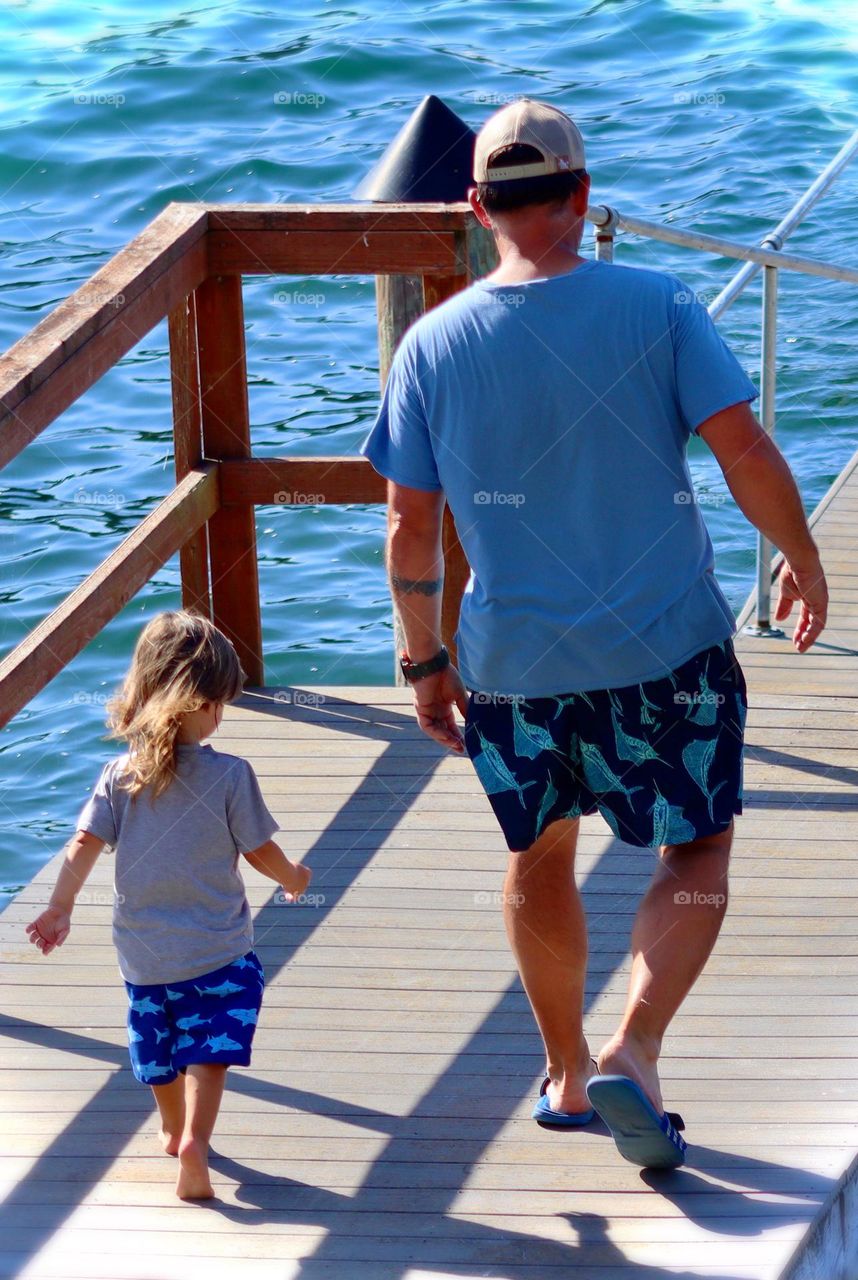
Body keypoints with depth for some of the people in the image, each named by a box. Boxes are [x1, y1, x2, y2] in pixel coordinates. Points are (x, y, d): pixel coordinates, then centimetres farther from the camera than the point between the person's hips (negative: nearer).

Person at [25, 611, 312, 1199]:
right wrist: (294, 878, 14)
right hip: (218, 949, -4)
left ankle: (174, 1130, 41)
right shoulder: (230, 775, -15)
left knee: (159, 1047, 22)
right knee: (209, 1049, -4)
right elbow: (261, 852, -6)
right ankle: (194, 1140, -24)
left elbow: (84, 846, -9)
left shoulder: (120, 775, -8)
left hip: (143, 950, 4)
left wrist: (60, 908, 0)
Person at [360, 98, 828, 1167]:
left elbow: (410, 529, -1)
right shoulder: (657, 308, -10)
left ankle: (565, 1075, 33)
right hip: (666, 648, -2)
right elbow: (747, 454, -13)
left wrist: (424, 659, 10)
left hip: (512, 664, 2)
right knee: (696, 857, 12)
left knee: (540, 861, 22)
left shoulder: (432, 346, -5)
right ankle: (632, 1050, -8)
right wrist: (803, 559, 4)